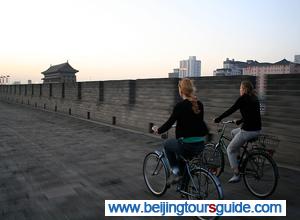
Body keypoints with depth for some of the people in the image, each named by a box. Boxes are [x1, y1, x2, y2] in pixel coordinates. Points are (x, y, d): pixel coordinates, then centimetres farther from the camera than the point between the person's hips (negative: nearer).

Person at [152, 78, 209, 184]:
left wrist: (158, 130, 8)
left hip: (187, 145, -6)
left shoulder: (180, 105, -13)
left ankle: (175, 169, 15)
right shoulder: (199, 104, 6)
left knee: (167, 143, 23)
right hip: (200, 145, 6)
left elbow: (169, 123, -10)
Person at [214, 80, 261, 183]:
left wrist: (218, 119, 0)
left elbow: (231, 110, -10)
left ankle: (236, 175, 7)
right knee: (233, 132, 31)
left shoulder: (243, 98, -10)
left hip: (248, 130, -9)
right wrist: (239, 121, 35)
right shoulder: (254, 98, 14)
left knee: (230, 149, 7)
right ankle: (238, 156, 30)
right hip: (257, 129, 9)